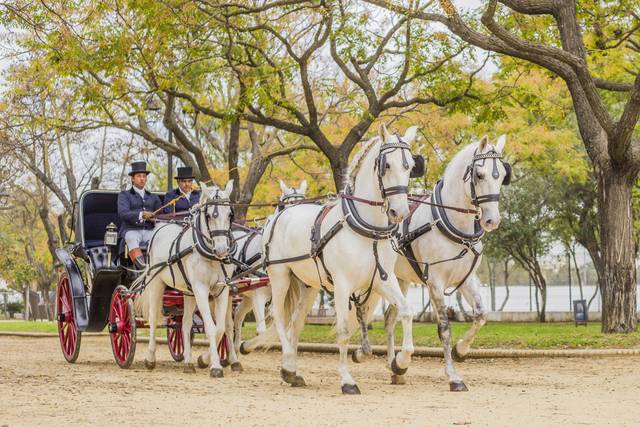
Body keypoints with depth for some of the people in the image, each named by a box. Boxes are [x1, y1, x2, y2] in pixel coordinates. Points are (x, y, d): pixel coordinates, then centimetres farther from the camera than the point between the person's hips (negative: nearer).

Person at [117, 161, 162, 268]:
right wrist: (141, 215, -21)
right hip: (131, 230, -3)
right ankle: (141, 266, -59)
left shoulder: (153, 197, 27)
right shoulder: (124, 195, 13)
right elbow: (123, 213, -5)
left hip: (149, 231, 3)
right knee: (132, 239, -39)